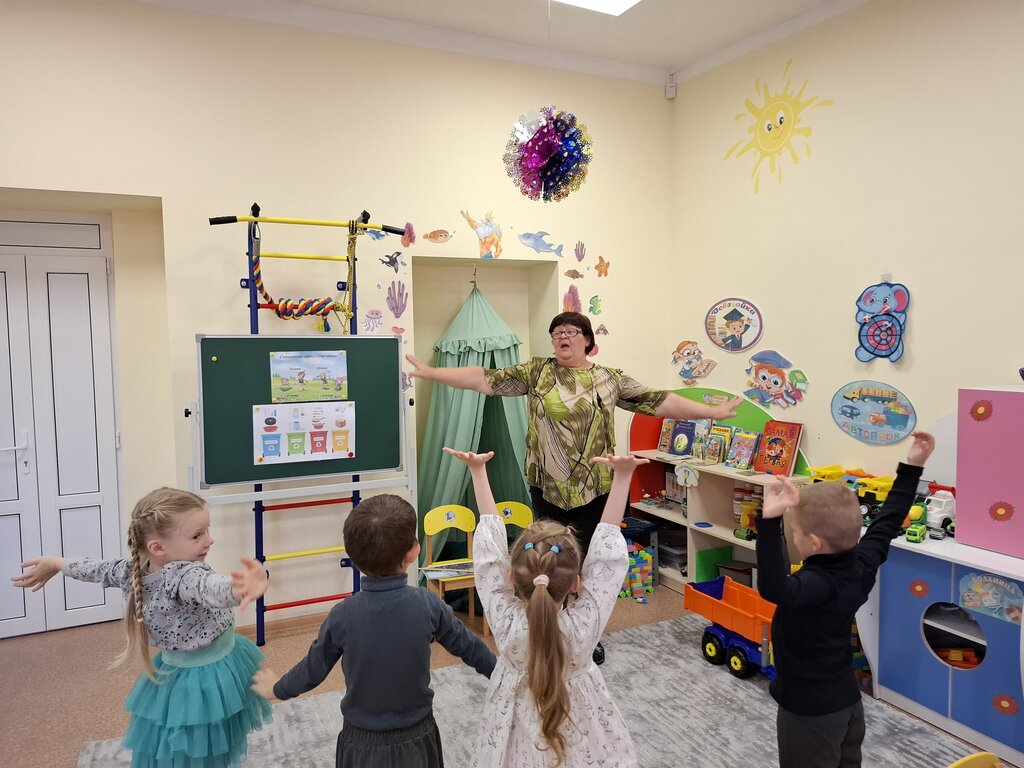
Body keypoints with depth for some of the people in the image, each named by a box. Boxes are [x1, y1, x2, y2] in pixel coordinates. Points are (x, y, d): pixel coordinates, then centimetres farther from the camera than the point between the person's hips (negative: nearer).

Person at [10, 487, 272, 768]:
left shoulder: (132, 570, -9)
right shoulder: (186, 576, -34)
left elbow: (98, 568, 10)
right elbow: (214, 588, -57)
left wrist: (55, 563, 30)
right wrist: (240, 589, -79)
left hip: (173, 674, 7)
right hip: (208, 678, -7)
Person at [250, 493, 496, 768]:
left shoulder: (342, 616, -20)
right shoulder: (428, 605, -20)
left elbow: (313, 669, -5)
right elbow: (468, 646, -5)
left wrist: (278, 689, 17)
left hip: (363, 745, 0)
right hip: (417, 740, 0)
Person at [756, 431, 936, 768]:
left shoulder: (818, 584, -33)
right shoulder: (862, 567, -9)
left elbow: (774, 590, -54)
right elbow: (887, 522, 5)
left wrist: (769, 522, -64)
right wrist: (912, 467, 10)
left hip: (811, 712, -8)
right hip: (847, 702, 8)